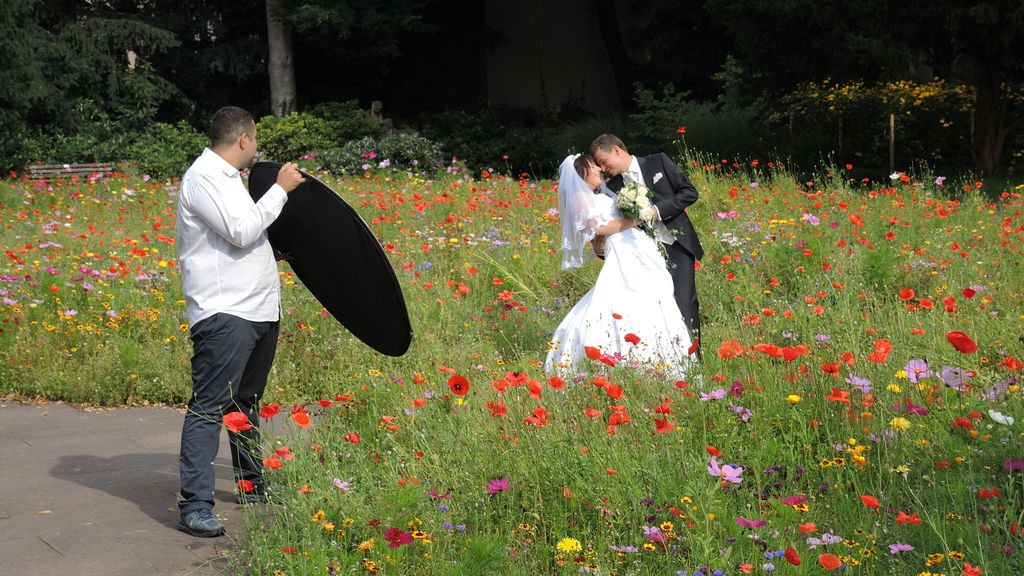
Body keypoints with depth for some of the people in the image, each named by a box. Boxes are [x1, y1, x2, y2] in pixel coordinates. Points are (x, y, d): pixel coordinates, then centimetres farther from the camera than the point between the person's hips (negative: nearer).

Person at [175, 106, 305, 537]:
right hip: (223, 313, -10)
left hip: (258, 310, 10)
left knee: (246, 403, 20)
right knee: (209, 407, -13)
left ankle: (252, 484, 33)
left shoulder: (226, 178, 20)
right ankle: (195, 506, -15)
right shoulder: (203, 178, -11)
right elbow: (242, 232, -20)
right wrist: (280, 189, -12)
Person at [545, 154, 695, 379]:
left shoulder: (599, 196, 24)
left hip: (639, 251, 9)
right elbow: (595, 227, -13)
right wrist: (629, 222, -8)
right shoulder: (581, 197, -3)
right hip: (622, 253, -9)